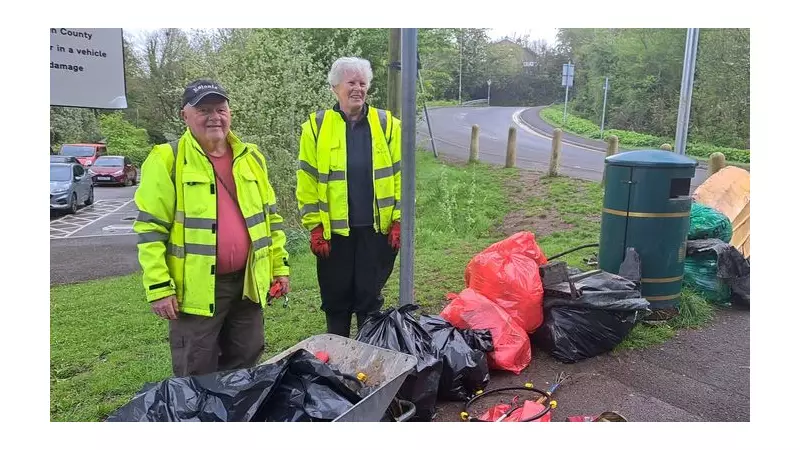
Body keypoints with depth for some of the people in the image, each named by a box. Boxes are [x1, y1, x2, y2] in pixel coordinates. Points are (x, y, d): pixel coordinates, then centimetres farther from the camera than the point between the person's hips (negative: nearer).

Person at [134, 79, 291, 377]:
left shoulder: (251, 158, 8)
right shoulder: (167, 160, -7)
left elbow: (270, 216, 13)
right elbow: (150, 229, -9)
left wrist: (280, 266, 10)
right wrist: (159, 288, -12)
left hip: (247, 283, 5)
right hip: (196, 289, -4)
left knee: (245, 369, 19)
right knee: (197, 378, 10)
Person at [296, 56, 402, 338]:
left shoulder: (387, 124, 3)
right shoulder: (316, 126, 1)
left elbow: (399, 176, 2)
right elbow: (307, 181, 0)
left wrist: (398, 220, -4)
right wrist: (315, 226, -5)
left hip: (376, 228, 0)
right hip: (333, 230, 0)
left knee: (370, 296, 10)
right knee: (336, 298, 13)